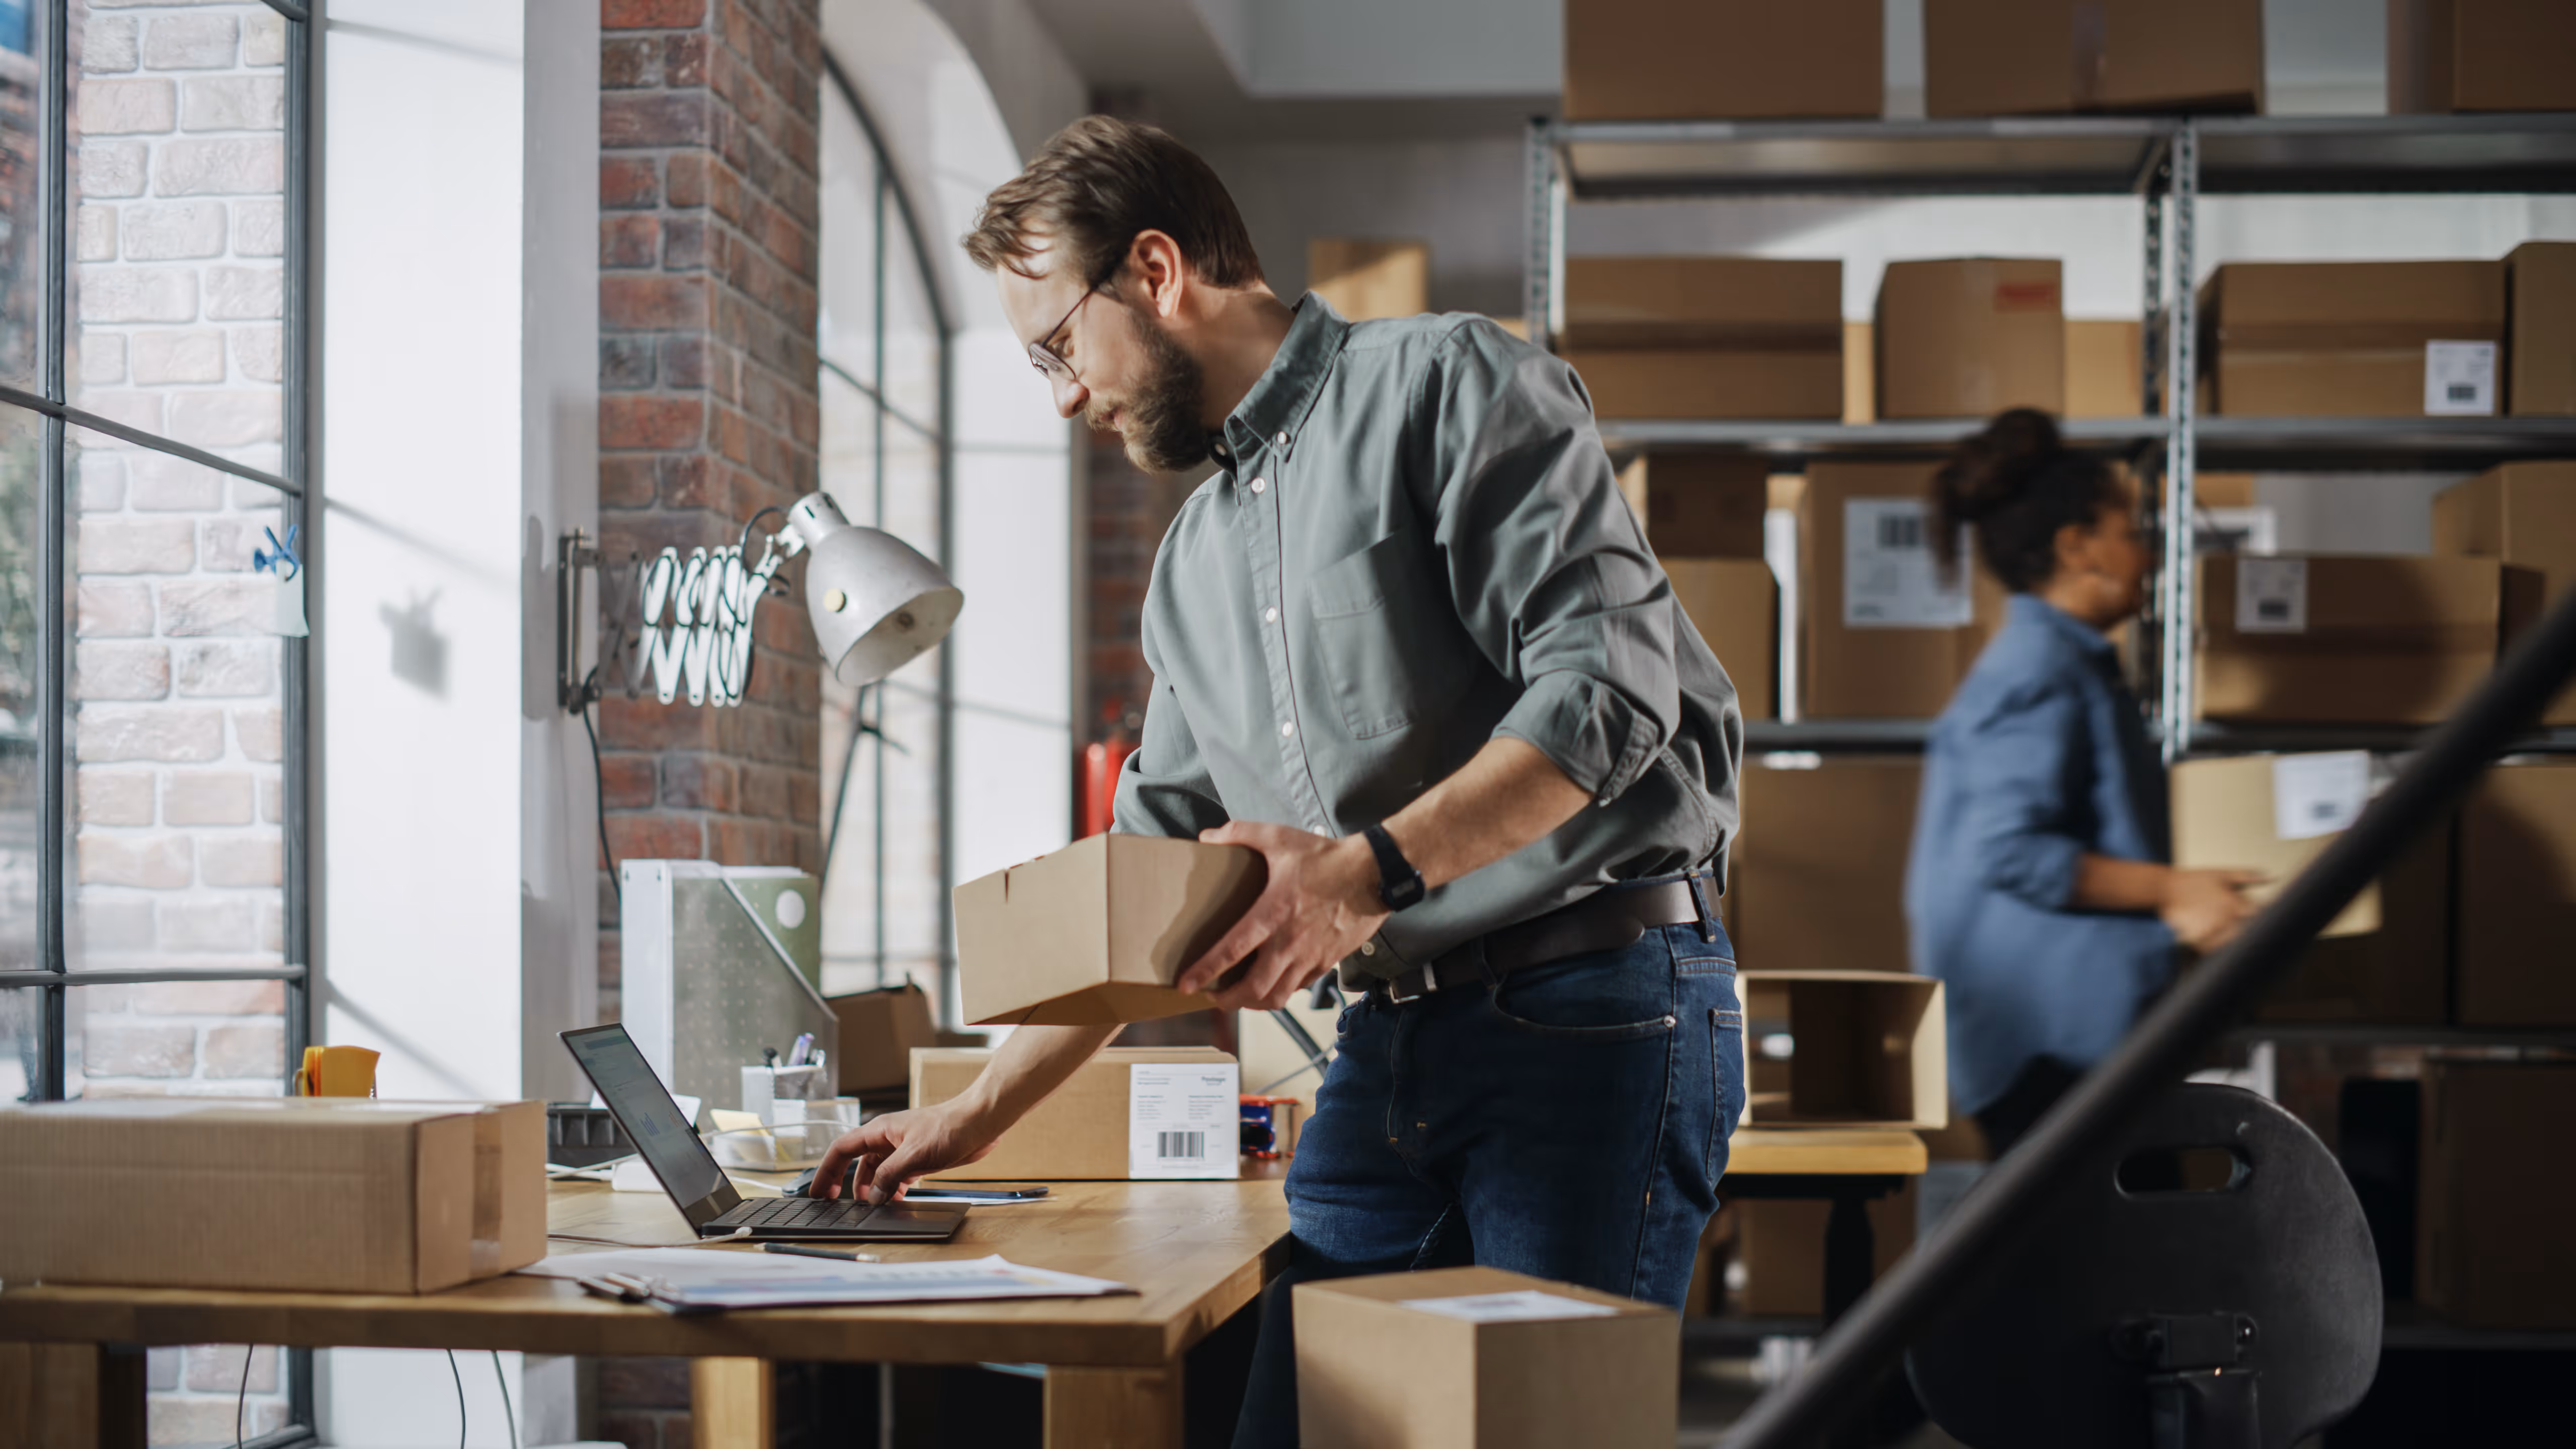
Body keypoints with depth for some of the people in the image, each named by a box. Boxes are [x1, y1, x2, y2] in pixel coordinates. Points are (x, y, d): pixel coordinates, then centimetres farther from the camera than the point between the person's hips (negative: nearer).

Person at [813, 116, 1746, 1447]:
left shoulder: (1445, 384, -3)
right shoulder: (1192, 563, 20)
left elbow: (1608, 681, -15)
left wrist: (1371, 869, -23)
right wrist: (980, 1112, 20)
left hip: (1596, 1006, -7)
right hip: (1391, 1040, 7)